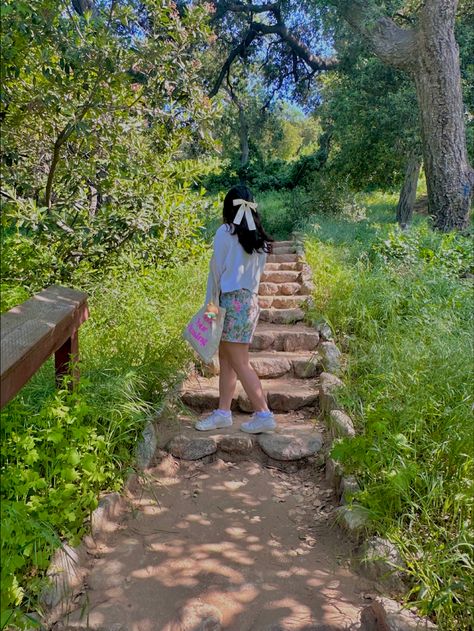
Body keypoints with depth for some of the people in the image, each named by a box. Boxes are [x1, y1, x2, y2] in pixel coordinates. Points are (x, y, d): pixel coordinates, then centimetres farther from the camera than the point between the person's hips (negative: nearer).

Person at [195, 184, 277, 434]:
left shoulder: (225, 232, -9)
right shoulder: (259, 238, 8)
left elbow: (216, 271, -6)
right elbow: (257, 272, 9)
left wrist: (209, 305, 1)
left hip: (232, 302, -7)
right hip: (250, 300, 7)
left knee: (240, 364, -1)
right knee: (226, 360, 14)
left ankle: (264, 415, 4)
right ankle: (222, 413, 20)